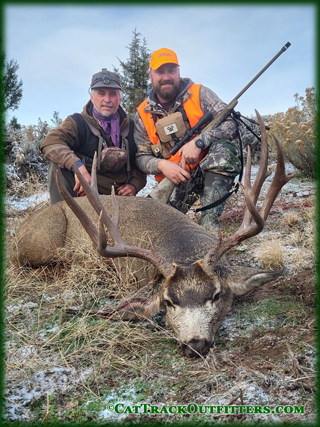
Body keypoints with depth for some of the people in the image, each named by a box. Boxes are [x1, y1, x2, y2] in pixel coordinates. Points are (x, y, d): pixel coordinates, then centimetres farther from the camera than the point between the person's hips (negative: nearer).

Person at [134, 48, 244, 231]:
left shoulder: (200, 94, -3)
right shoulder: (143, 114, 3)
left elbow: (232, 123, -13)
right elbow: (142, 157, 3)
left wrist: (199, 142, -26)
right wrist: (161, 164, -19)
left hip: (215, 168, 0)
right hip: (175, 176, 1)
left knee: (224, 145, -35)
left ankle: (209, 224, -33)